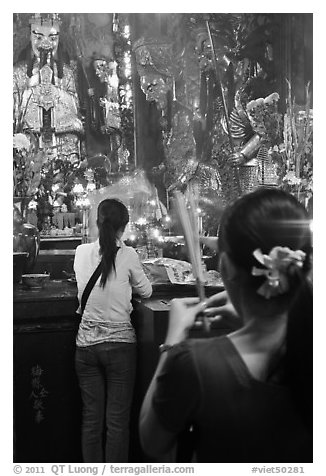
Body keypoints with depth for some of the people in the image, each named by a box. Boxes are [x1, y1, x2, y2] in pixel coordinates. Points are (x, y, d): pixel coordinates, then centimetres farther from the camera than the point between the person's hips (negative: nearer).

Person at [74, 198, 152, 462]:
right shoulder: (127, 255, -10)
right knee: (118, 420, 6)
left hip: (86, 342, 3)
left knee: (91, 418, 12)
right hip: (120, 342, -3)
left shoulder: (82, 252, -1)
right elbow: (146, 291, 4)